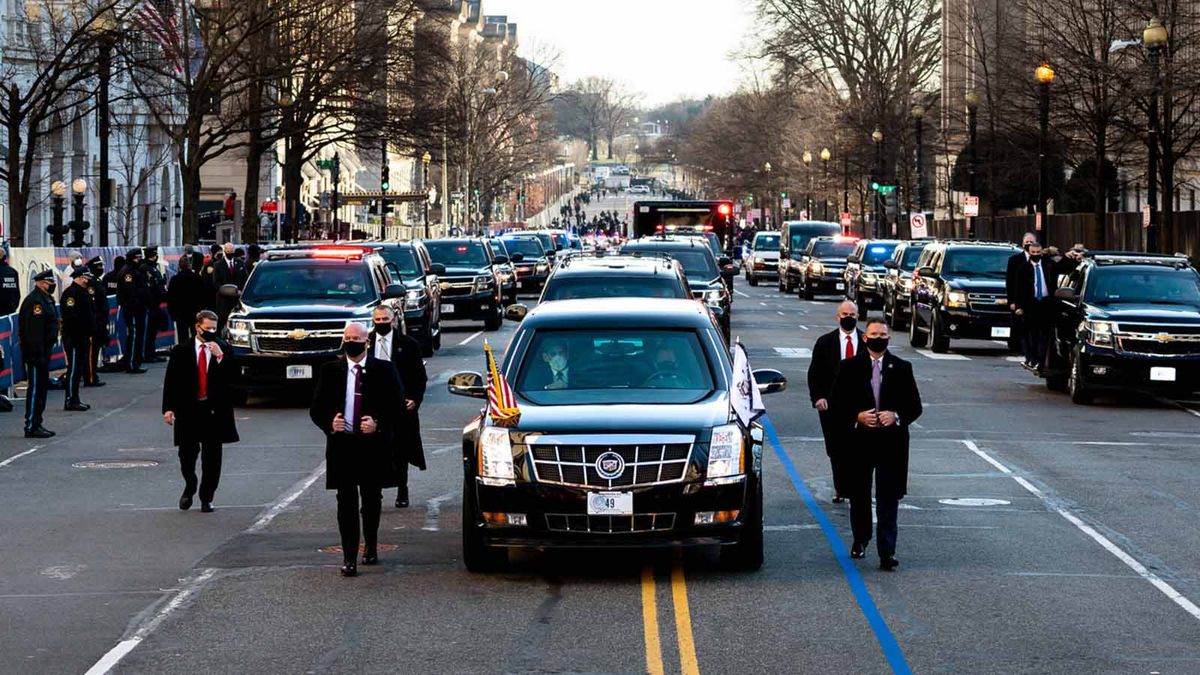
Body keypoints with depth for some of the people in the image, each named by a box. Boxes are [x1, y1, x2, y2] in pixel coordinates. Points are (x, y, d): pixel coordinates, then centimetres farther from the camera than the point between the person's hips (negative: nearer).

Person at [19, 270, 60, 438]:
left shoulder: (46, 299, 16)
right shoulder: (35, 301, -17)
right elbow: (34, 330, -24)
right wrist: (38, 354, -26)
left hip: (44, 350, 11)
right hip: (36, 353, -11)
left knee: (42, 386, 14)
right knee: (36, 388, -7)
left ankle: (37, 424, 21)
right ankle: (31, 427, -4)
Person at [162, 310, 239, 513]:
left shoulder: (223, 350, 4)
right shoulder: (181, 351, 1)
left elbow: (233, 376, -6)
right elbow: (171, 381, 1)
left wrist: (220, 357, -17)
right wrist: (168, 408, -6)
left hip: (215, 410, 1)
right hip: (188, 409, -1)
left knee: (211, 456, 3)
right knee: (187, 453, 2)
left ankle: (207, 498, 13)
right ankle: (189, 487, 29)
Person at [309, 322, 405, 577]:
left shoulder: (383, 370, 2)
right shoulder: (330, 371, 5)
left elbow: (397, 405, 0)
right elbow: (316, 408, 6)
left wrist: (378, 424, -16)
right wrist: (329, 423, -14)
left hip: (374, 444, 0)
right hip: (341, 444, 0)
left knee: (372, 499, 13)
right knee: (346, 501, -4)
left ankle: (371, 546, 32)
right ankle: (349, 557, -5)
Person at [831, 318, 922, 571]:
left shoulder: (902, 368, 4)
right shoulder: (850, 367, 3)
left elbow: (915, 406, 5)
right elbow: (837, 404, 3)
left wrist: (896, 416, -13)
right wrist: (857, 417, -14)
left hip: (891, 442, -1)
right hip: (859, 441, 1)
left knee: (888, 499, -6)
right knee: (859, 495, 13)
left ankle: (887, 552, -8)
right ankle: (860, 540, 33)